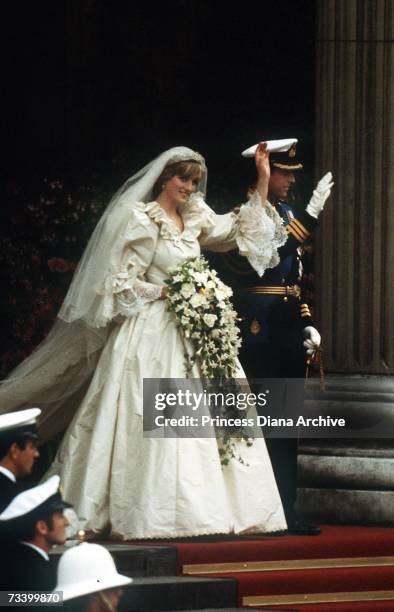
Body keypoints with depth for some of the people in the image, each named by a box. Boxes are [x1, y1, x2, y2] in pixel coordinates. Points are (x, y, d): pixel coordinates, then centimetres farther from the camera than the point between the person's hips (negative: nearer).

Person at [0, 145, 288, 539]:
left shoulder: (195, 218, 12)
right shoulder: (142, 221, -8)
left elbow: (243, 229, 19)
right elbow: (122, 283, -10)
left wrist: (262, 182, 13)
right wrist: (166, 292, -14)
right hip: (150, 333, -7)